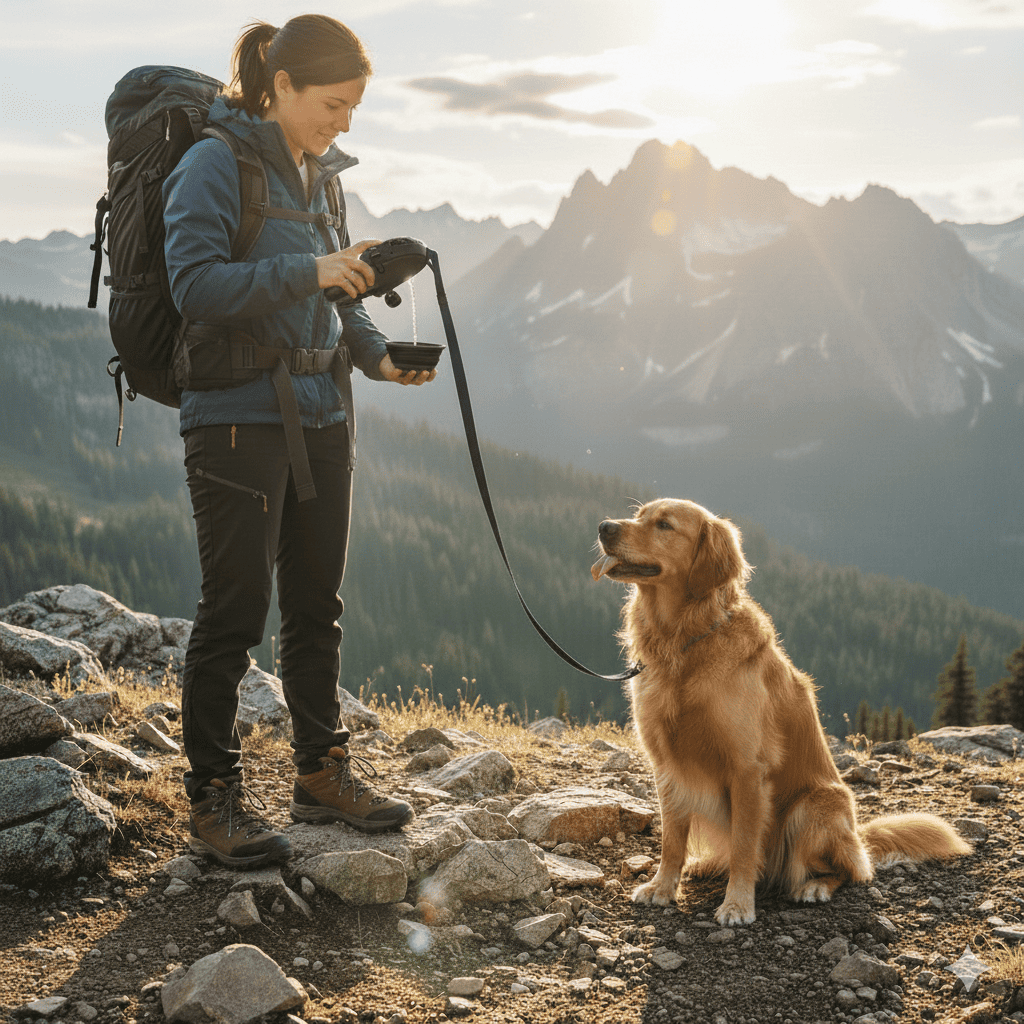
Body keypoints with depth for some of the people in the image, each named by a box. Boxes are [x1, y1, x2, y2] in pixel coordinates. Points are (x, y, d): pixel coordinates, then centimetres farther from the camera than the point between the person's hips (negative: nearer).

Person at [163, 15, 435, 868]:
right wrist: (308, 271, -26)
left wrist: (378, 355, 2)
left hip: (320, 415, 7)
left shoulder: (318, 174, 14)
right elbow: (194, 286, -18)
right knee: (236, 612, -3)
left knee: (318, 605, 12)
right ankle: (215, 796, 8)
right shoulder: (216, 164, -8)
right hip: (238, 418, -7)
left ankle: (323, 772, 24)